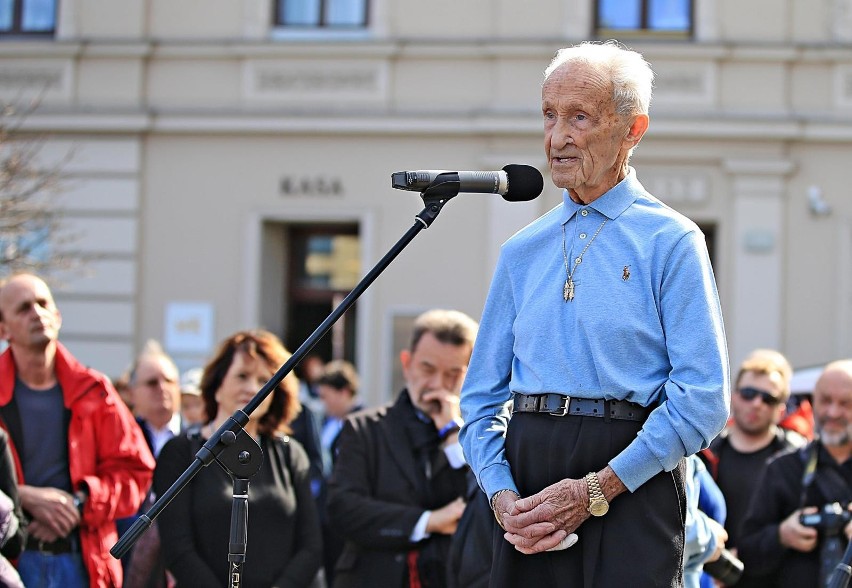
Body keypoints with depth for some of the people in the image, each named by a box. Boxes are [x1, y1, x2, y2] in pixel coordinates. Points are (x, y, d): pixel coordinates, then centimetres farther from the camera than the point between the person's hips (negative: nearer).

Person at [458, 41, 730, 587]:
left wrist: (596, 490, -15)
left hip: (632, 485, -4)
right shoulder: (521, 251, 14)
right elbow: (482, 394, 13)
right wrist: (502, 495, -5)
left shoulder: (671, 242, -1)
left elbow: (704, 399, -10)